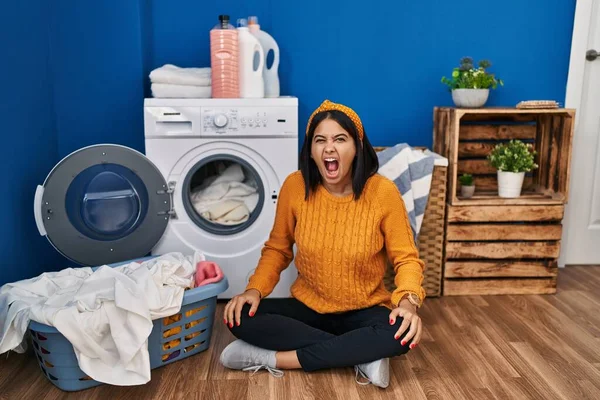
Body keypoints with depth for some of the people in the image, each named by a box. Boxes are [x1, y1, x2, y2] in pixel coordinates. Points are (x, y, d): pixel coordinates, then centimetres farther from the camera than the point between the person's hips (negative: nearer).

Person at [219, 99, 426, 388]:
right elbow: (277, 249, 2)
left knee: (402, 335, -33)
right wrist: (255, 289, -15)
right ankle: (360, 354, -18)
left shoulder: (382, 192, -17)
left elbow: (406, 258, -10)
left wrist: (407, 300, -30)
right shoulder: (295, 186, -11)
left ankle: (271, 358, -22)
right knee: (240, 317, -22)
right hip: (308, 307, 2)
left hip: (364, 311, -2)